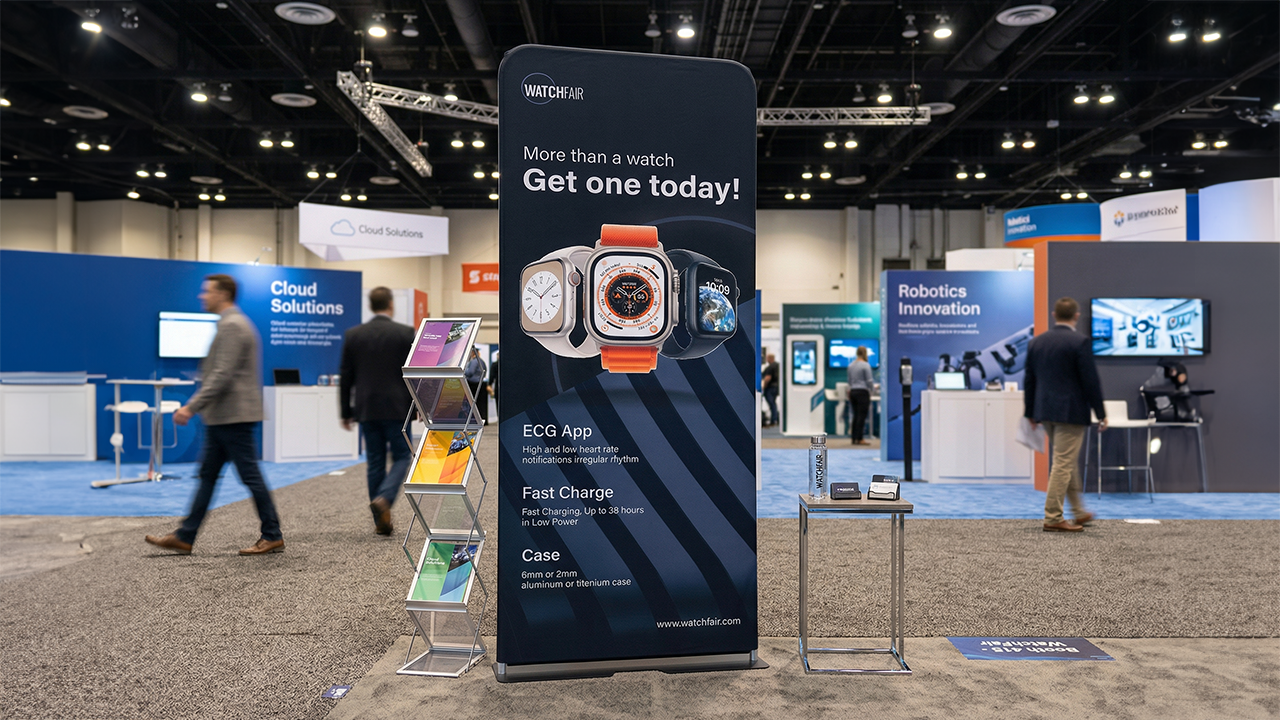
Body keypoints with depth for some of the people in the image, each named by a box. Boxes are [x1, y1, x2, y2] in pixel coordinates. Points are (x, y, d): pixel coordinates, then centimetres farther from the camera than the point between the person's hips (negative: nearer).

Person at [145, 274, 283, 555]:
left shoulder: (232, 326, -16)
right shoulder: (232, 323, 17)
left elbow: (222, 375, -23)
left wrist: (192, 407, -23)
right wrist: (196, 406, 24)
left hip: (233, 416, -11)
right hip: (221, 417, 11)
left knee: (250, 476, -3)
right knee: (207, 475, 12)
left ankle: (272, 536, 6)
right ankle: (184, 537, 18)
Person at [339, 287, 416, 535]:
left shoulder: (353, 335, 3)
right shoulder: (406, 333, -5)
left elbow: (345, 377, 6)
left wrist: (346, 412, 13)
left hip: (366, 410, 3)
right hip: (397, 409, -3)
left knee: (375, 463, 9)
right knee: (402, 457, 9)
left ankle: (381, 521, 13)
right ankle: (384, 498, -16)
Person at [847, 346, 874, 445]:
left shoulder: (851, 365, 10)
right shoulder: (865, 365, -11)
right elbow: (870, 381, -11)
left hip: (853, 391, 7)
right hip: (862, 392, -7)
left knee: (856, 415, 10)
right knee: (862, 415, -4)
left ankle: (854, 438, 10)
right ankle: (859, 439, -4)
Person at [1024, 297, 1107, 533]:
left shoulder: (1036, 342, 7)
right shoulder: (1079, 342, -12)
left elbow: (1029, 380, 12)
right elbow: (1091, 381, -12)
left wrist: (1031, 412, 19)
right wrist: (1101, 414, -4)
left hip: (1045, 411, 7)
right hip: (1071, 411, -7)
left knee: (1068, 462, 19)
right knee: (1063, 464, -3)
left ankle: (1079, 513, 30)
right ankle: (1053, 518, 0)